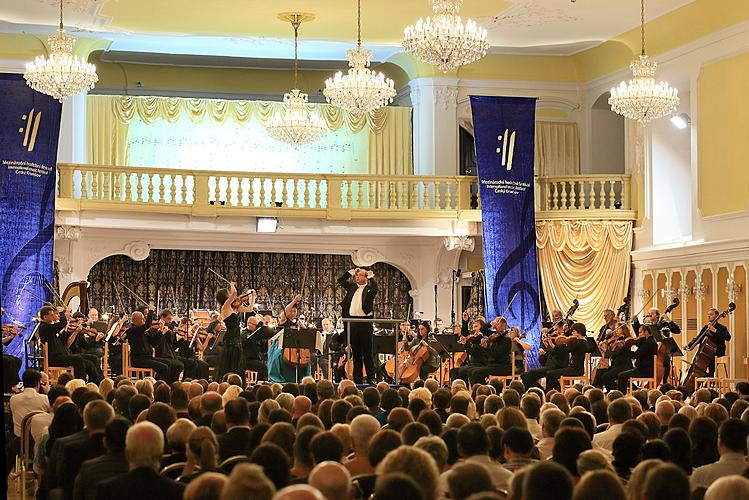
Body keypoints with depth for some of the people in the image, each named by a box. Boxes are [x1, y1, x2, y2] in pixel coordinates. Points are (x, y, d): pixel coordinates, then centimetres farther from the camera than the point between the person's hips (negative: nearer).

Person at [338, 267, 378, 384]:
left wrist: (371, 277, -10)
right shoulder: (352, 287, 15)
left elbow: (375, 288, -23)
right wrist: (351, 272, 13)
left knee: (367, 352, -3)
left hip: (365, 322, -6)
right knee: (356, 352, 10)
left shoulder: (369, 289, -1)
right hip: (352, 321, 6)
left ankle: (371, 377, 0)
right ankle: (357, 378, 14)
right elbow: (341, 280, 19)